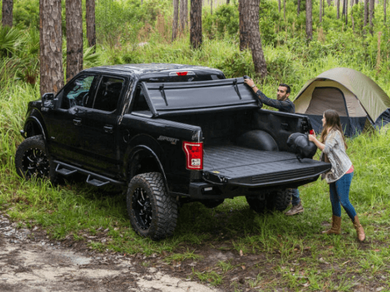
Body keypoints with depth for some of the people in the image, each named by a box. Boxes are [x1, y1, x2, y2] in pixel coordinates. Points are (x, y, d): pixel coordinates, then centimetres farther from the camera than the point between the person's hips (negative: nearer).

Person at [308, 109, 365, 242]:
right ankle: (335, 228, 20)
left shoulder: (335, 133, -15)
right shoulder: (329, 133, 17)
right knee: (334, 201, 12)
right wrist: (315, 139, 4)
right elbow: (325, 148, 12)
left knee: (344, 201, -11)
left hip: (343, 171, -10)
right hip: (334, 172, 10)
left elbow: (326, 148, -24)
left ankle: (359, 228, 0)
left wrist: (314, 139, -16)